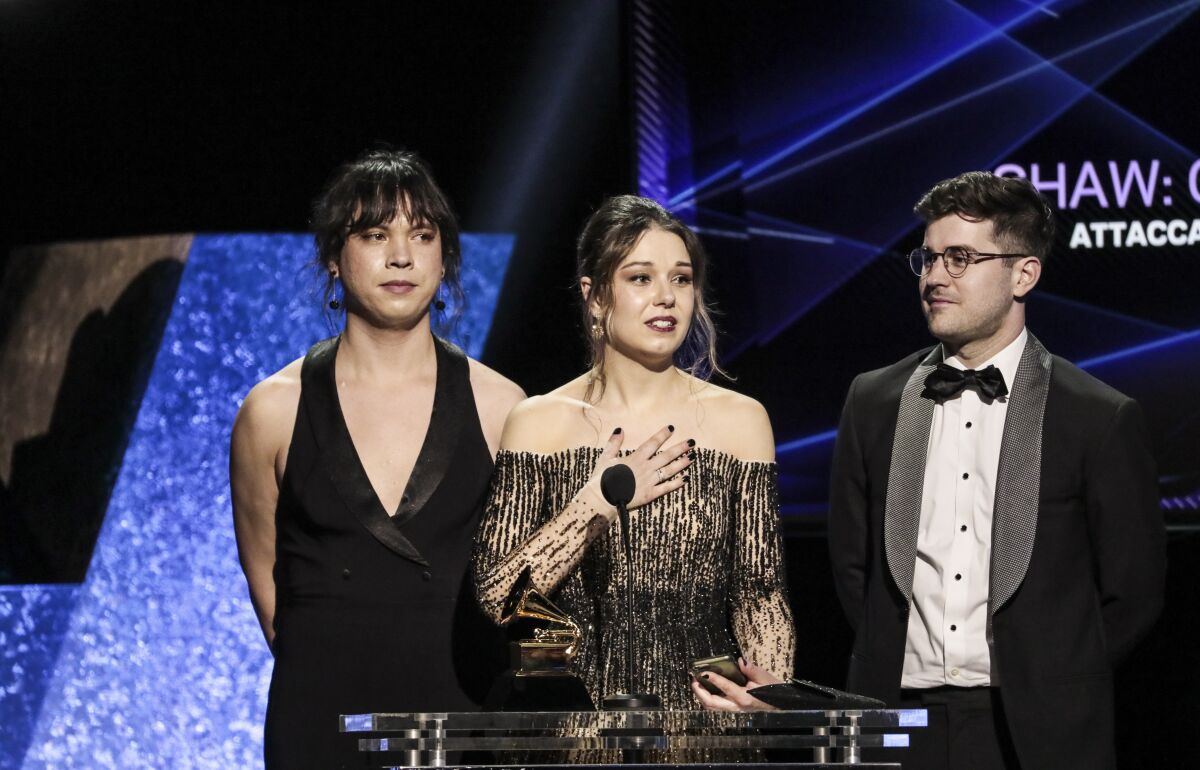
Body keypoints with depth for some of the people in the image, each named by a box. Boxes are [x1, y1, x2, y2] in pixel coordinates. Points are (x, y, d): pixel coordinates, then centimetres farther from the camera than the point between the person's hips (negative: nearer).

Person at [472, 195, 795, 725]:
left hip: (701, 704, 1)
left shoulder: (740, 420, 2)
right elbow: (495, 598, -8)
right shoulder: (539, 423, -1)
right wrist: (599, 502, -13)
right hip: (578, 713, -1)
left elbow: (760, 593, 1)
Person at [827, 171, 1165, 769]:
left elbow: (1132, 592, 0)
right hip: (900, 720, 3)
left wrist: (1049, 688, 0)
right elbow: (852, 563, 12)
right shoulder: (873, 401, 7)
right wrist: (889, 665, 6)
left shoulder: (1101, 420, -4)